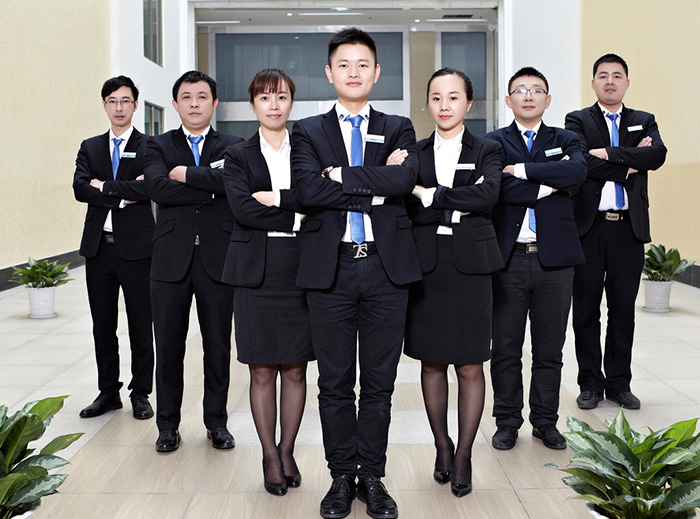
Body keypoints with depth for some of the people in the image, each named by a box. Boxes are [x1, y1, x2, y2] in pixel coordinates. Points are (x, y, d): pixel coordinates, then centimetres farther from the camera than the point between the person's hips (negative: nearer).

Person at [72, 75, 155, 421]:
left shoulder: (150, 147, 0)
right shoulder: (90, 148, 13)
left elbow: (149, 188, -17)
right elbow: (80, 188, -2)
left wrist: (104, 186, -9)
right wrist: (123, 195, -12)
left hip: (136, 248, -4)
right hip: (98, 247, 4)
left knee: (140, 325, 4)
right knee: (102, 325, 11)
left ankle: (141, 394, 16)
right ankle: (108, 393, 23)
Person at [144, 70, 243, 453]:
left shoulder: (232, 147, 9)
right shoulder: (159, 146, 10)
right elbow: (158, 188, -10)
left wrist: (187, 174, -10)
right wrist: (211, 186, -10)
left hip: (218, 258, 0)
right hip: (172, 259, 1)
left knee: (218, 346, 7)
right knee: (168, 348, 7)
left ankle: (216, 422, 23)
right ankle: (168, 425, 21)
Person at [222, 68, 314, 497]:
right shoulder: (239, 155, 7)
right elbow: (243, 209, -9)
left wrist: (275, 197, -13)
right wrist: (296, 215, -9)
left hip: (301, 269, 1)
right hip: (257, 272, -1)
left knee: (295, 369, 6)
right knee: (262, 371, 4)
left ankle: (287, 451, 21)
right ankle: (270, 456, 17)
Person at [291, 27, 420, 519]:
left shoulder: (399, 129, 11)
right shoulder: (308, 131, 8)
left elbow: (405, 179, -11)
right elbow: (309, 190, -11)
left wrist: (343, 175, -11)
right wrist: (376, 187, -9)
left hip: (386, 267, 1)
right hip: (331, 269, 0)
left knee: (379, 382, 9)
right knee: (335, 383, 8)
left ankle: (373, 477, 23)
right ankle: (342, 477, 23)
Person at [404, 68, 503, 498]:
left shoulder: (487, 151, 7)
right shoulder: (415, 153, 10)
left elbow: (487, 195, -13)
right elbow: (406, 209, -4)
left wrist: (429, 195, -12)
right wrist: (457, 207, -12)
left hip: (470, 265, -1)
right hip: (426, 265, 2)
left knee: (470, 366, 2)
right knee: (432, 362, 8)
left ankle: (464, 454, 14)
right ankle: (442, 445, 24)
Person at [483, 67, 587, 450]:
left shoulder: (564, 140, 10)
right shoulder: (493, 143, 5)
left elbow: (578, 172, -13)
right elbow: (498, 188, -14)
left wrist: (523, 169, -14)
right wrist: (550, 182, -10)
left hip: (554, 259, 2)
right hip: (508, 259, -1)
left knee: (549, 349, 10)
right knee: (505, 348, 6)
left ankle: (545, 422, 24)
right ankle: (507, 422, 20)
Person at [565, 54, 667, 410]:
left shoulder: (644, 122, 13)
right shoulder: (577, 121, 5)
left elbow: (657, 155, -9)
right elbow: (580, 163, -14)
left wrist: (607, 153, -14)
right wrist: (628, 166, -9)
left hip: (629, 227, 2)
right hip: (588, 227, -2)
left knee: (623, 308, 8)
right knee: (586, 308, 4)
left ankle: (619, 382, 19)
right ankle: (590, 383, 16)